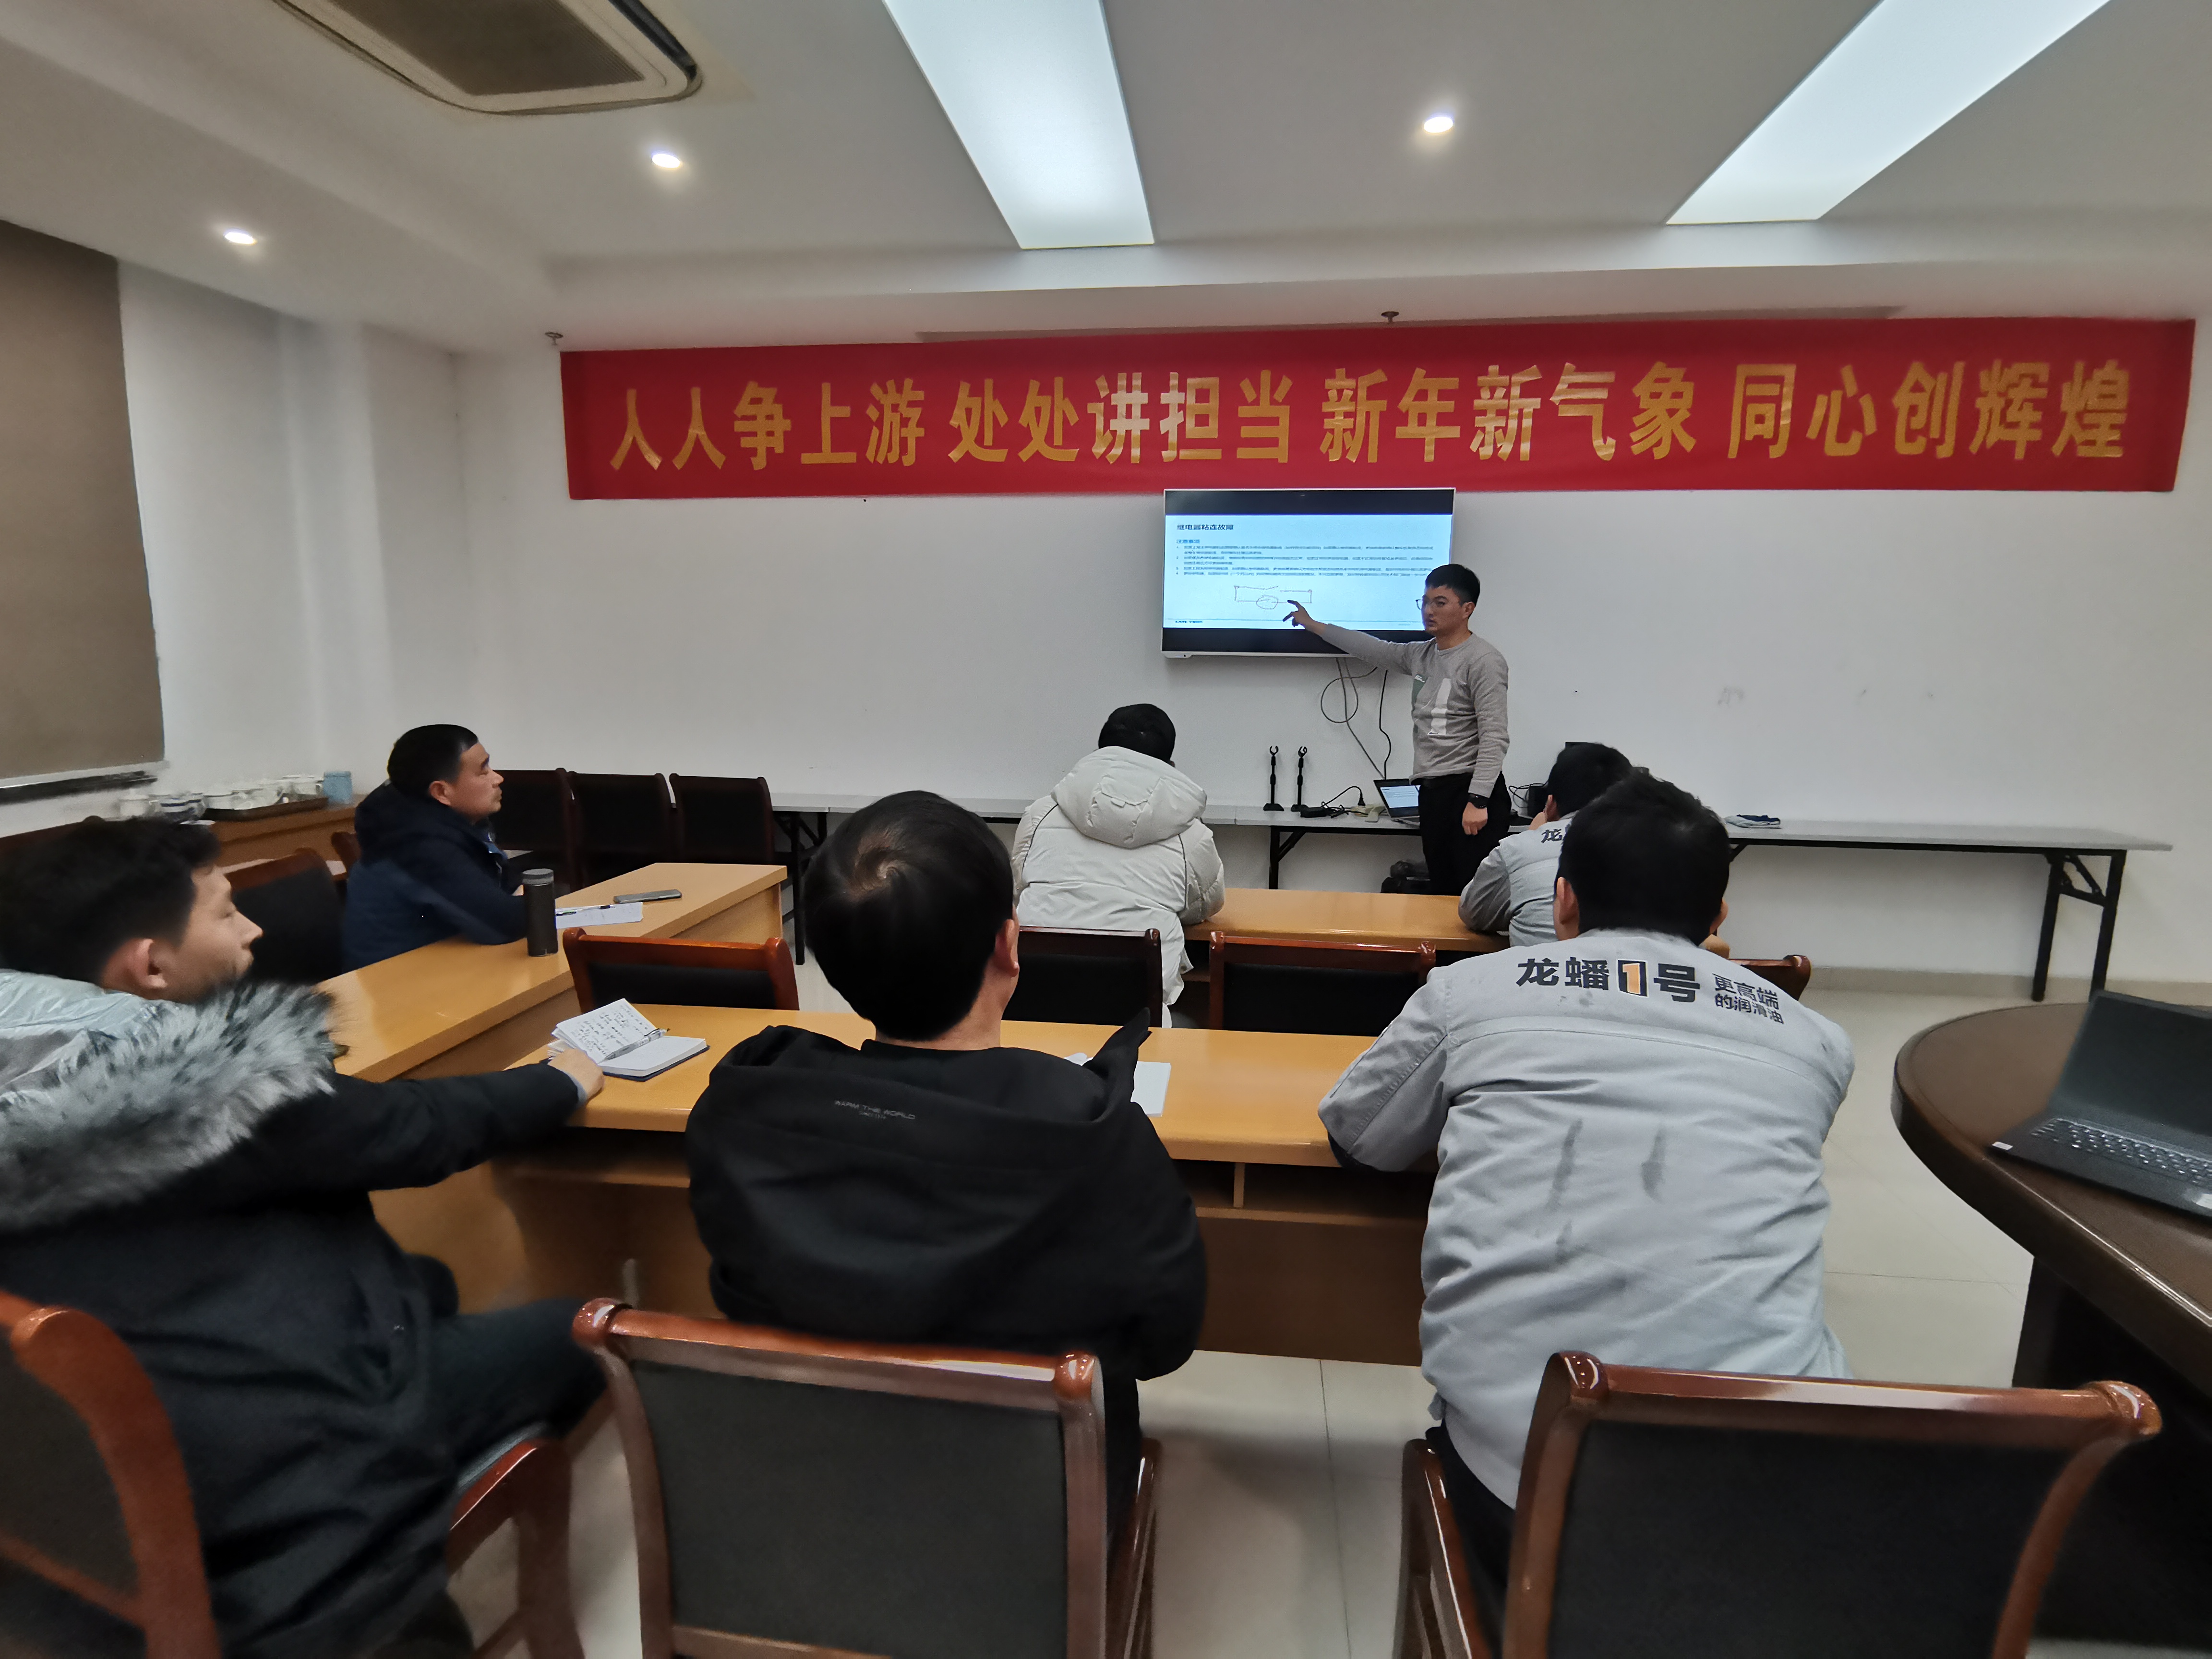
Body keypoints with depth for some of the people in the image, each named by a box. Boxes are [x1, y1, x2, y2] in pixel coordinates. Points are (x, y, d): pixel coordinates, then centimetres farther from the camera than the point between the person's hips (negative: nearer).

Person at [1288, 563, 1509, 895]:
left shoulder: (1483, 660, -7)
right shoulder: (1421, 656, 17)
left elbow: (1493, 738, -14)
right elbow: (1373, 648, 32)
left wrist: (1478, 800, -21)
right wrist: (1313, 625, 39)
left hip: (1470, 791, -8)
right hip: (1433, 792, 8)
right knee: (1441, 892, 8)